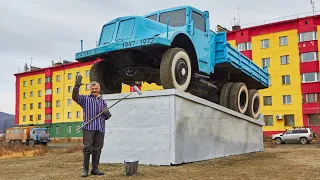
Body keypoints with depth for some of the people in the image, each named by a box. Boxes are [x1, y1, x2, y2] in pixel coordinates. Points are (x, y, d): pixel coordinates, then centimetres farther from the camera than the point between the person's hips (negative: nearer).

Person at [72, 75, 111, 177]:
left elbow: (107, 117, 24)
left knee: (97, 149, 7)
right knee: (87, 148, -5)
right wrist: (77, 86, -24)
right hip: (88, 127, -4)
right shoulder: (85, 99, 9)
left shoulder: (103, 101, 21)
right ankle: (85, 169, 3)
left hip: (100, 128, 4)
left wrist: (107, 112, 0)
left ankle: (95, 169, 15)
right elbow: (75, 97, -10)